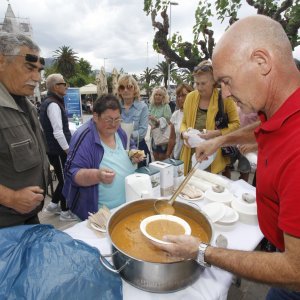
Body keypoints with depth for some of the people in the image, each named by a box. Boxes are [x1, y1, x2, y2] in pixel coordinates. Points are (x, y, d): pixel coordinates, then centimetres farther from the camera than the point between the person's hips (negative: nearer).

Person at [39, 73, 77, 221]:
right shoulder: (53, 104, -19)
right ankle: (65, 212, 21)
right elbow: (58, 132, -25)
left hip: (54, 149, 10)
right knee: (65, 180, 5)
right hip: (58, 150, -10)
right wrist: (68, 150, -16)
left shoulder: (48, 102, 14)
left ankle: (53, 205, 34)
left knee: (64, 178, 20)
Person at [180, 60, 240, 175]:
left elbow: (236, 124, -2)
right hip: (191, 154, 3)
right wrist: (184, 133, -8)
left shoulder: (224, 97, -7)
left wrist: (216, 133, -17)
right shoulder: (190, 97, 2)